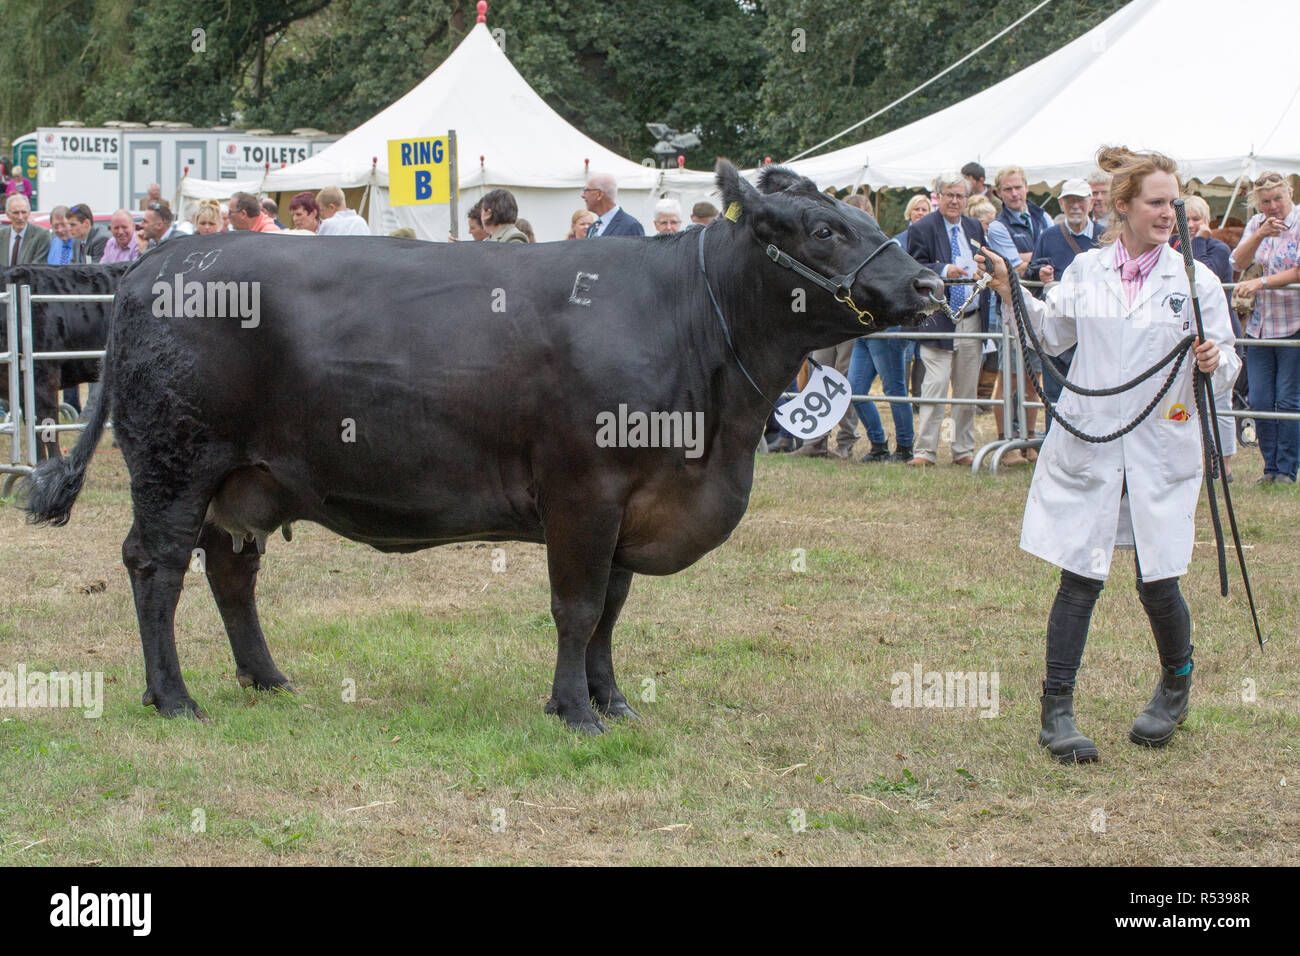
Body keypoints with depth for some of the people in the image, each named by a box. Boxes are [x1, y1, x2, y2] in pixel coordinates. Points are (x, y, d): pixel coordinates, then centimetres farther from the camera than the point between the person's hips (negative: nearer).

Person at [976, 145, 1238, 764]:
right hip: (1088, 448, 1)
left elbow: (1226, 363, 1)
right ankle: (1056, 712, 8)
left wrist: (1215, 361, -20)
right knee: (1080, 579, -1)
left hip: (1161, 453, -1)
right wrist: (1012, 294, 6)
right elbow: (1052, 334, 19)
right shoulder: (1086, 272, 5)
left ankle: (1175, 688, 30)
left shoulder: (1196, 282, 0)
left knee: (1157, 586, 1)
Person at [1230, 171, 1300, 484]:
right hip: (1260, 326, 5)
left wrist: (1263, 283, -21)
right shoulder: (1256, 224, 11)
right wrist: (1260, 235, -16)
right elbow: (1238, 263, -2)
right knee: (1259, 401, 2)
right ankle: (1270, 467, 13)